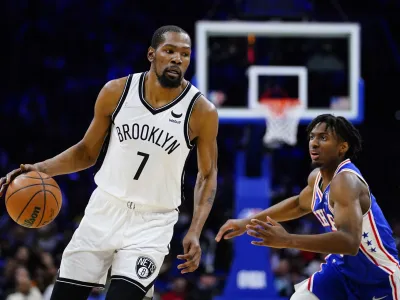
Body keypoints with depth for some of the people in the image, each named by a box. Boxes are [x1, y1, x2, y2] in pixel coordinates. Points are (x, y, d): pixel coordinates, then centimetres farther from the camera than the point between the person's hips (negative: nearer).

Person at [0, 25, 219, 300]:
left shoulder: (201, 112, -11)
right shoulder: (116, 92, -5)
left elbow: (208, 175, 1)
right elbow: (88, 152, 8)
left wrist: (195, 233, -10)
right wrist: (40, 169, -7)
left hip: (152, 223, -3)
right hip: (105, 210, 3)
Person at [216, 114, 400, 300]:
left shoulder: (346, 181, -29)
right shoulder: (317, 177, 0)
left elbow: (349, 241, -44)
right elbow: (299, 204, 25)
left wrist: (287, 240, -49)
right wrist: (247, 222, 16)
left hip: (381, 278, -8)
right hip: (344, 268, 9)